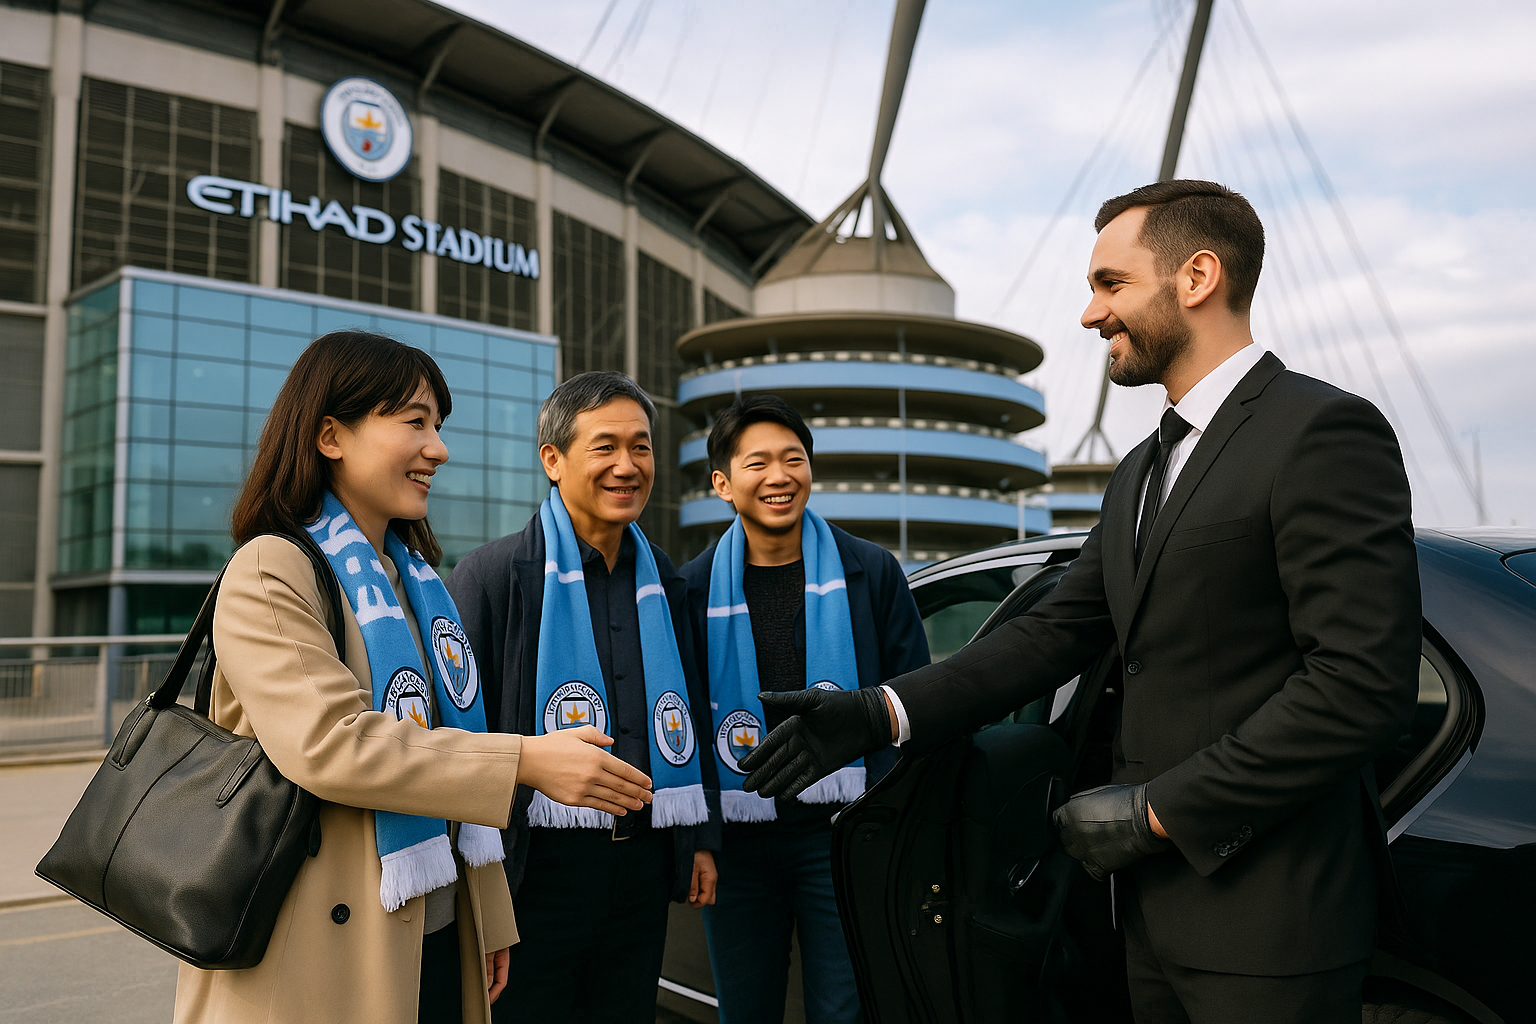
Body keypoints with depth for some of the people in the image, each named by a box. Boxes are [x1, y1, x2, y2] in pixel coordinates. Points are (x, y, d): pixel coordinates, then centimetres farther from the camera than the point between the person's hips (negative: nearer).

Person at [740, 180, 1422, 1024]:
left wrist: (1158, 810, -16)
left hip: (1268, 921, -8)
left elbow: (1365, 685, -20)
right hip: (1156, 905, 8)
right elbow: (1056, 633, 9)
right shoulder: (1140, 473, 15)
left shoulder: (1323, 432, -13)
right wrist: (880, 715, -1)